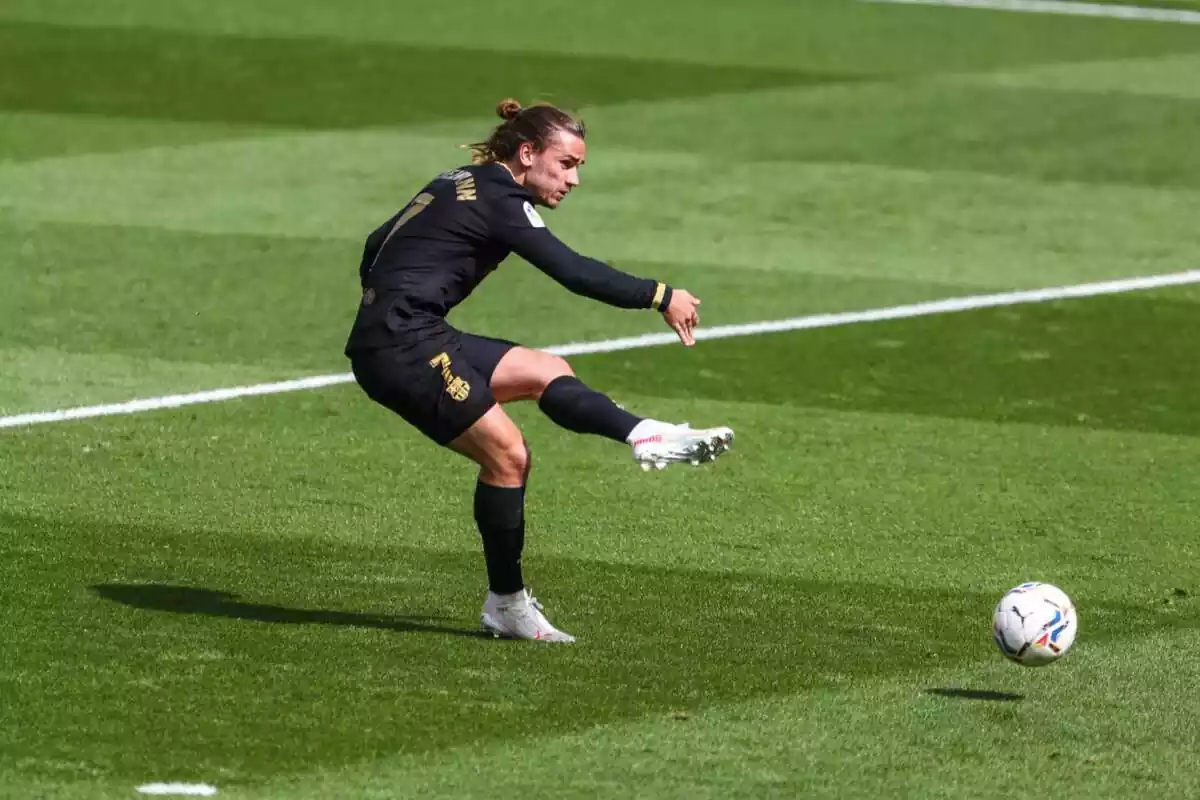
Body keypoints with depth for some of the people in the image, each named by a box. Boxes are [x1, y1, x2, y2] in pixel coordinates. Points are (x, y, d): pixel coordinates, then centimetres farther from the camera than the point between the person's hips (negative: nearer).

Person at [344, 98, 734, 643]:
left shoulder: (459, 185, 18)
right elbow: (573, 272, -20)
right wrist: (659, 296, -16)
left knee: (547, 373, 5)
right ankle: (506, 604, -3)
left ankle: (644, 436, -12)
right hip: (404, 347, -10)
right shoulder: (500, 200, -11)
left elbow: (377, 249, 25)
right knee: (506, 454, -9)